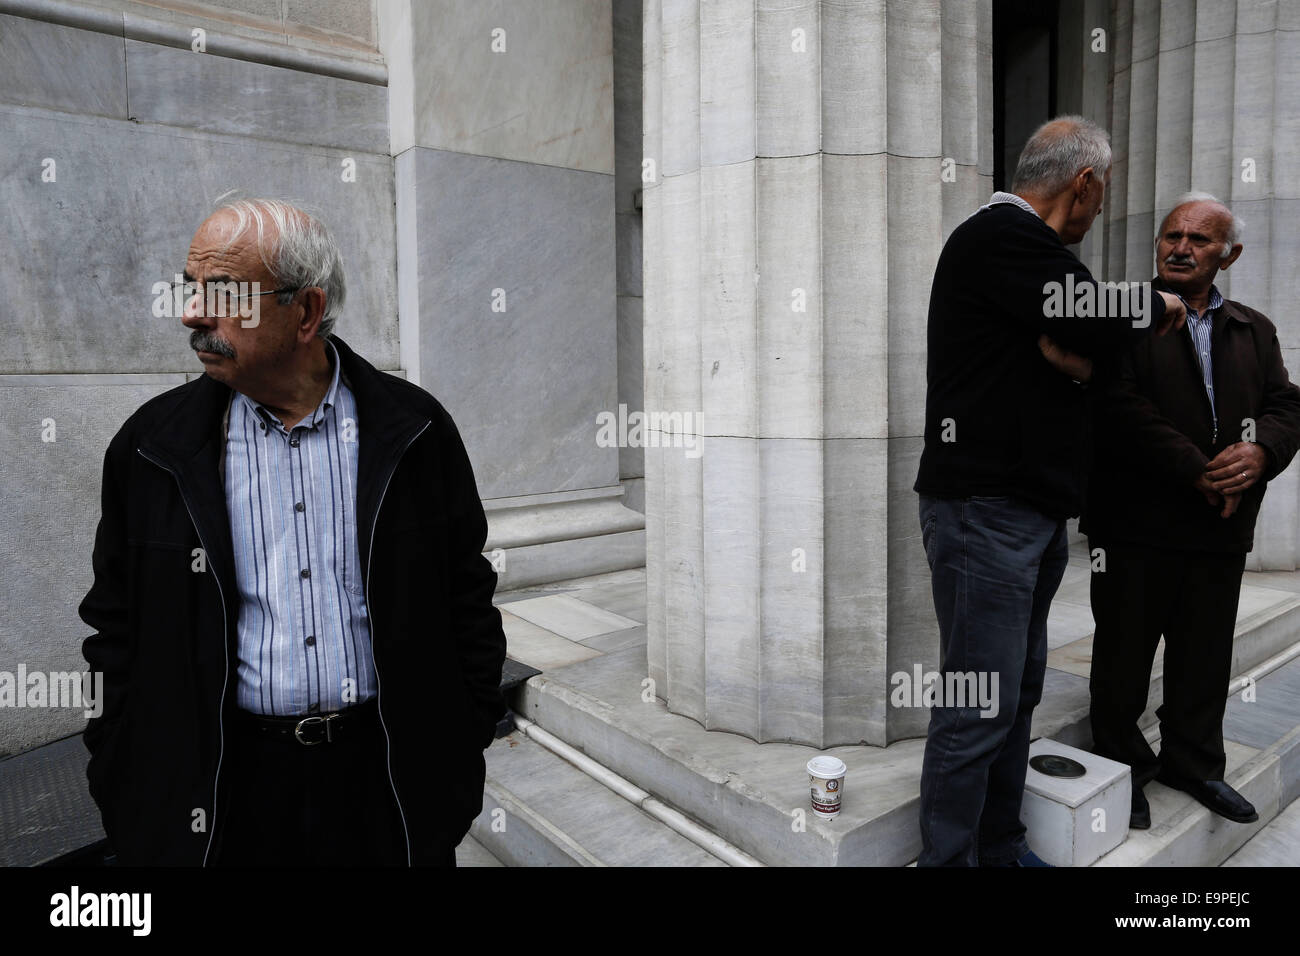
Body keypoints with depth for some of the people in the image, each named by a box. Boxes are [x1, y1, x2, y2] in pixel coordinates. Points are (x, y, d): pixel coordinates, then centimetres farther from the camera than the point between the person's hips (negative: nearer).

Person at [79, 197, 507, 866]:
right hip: (227, 793, 1)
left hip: (391, 776, 0)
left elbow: (467, 600, -1)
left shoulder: (415, 430, -6)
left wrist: (460, 755, -1)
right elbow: (117, 630, 4)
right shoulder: (152, 446, -2)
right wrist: (131, 801, 2)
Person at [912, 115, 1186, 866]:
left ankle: (1001, 848, 29)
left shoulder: (1022, 242, 21)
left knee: (1019, 692, 16)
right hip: (986, 507, -10)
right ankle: (949, 855, 8)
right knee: (979, 708, -5)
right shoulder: (1002, 234, -10)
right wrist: (1159, 306, 2)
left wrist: (1074, 354, -5)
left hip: (1035, 508, 11)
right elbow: (1097, 318, -20)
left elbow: (1080, 354, 19)